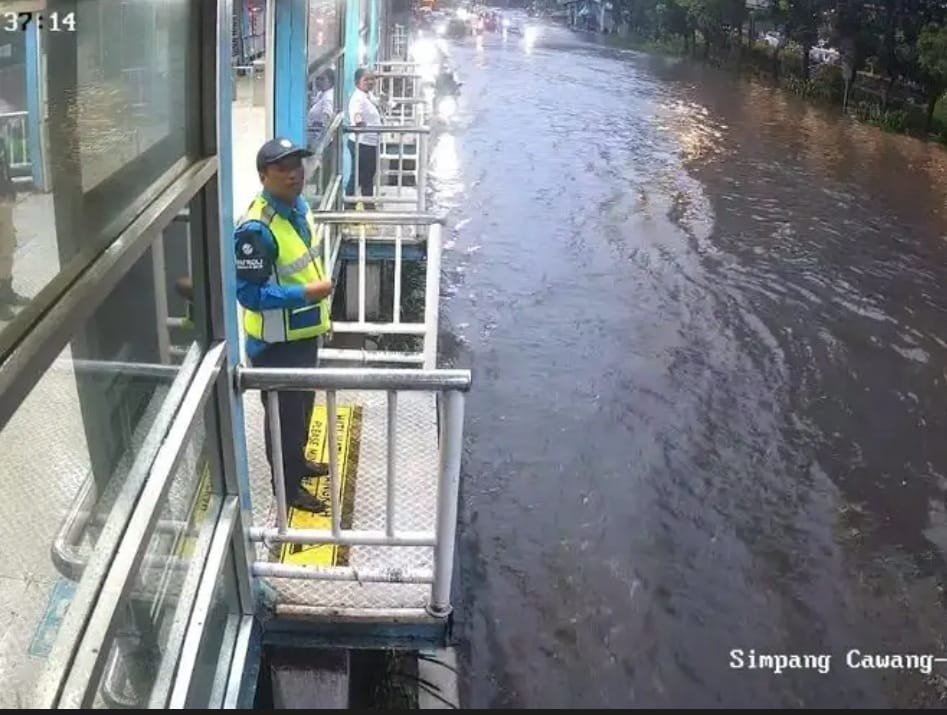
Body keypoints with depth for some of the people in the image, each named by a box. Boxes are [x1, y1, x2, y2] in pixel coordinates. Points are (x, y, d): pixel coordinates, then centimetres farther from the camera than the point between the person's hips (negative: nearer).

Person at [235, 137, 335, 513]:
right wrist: (306, 294, -30)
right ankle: (287, 485, 29)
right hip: (275, 343, -8)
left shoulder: (299, 206, 1)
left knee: (303, 405, 26)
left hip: (304, 333, 9)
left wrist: (322, 311, 18)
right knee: (285, 414, 9)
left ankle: (298, 461, 48)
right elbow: (249, 292, -28)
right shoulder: (255, 228, -28)